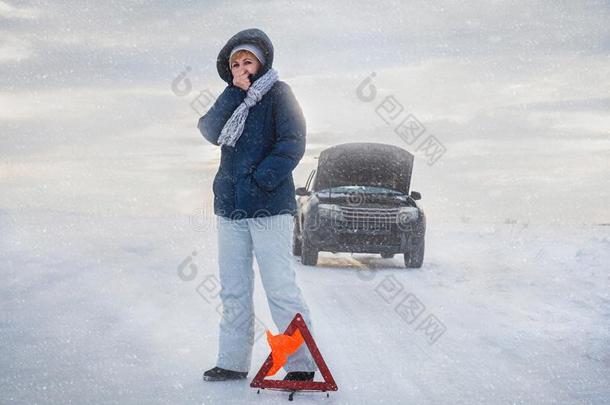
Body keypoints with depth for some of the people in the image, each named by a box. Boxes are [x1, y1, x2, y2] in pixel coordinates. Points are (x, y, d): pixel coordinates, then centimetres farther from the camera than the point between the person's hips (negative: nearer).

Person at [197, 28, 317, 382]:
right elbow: (211, 132, -2)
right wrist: (235, 93, -10)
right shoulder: (232, 100, 16)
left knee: (281, 289, -8)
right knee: (233, 291, 9)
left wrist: (261, 180, -17)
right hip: (230, 207, 6)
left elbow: (292, 143, -12)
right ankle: (233, 362, 16)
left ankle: (302, 365, -3)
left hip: (270, 206, -6)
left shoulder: (277, 93, -1)